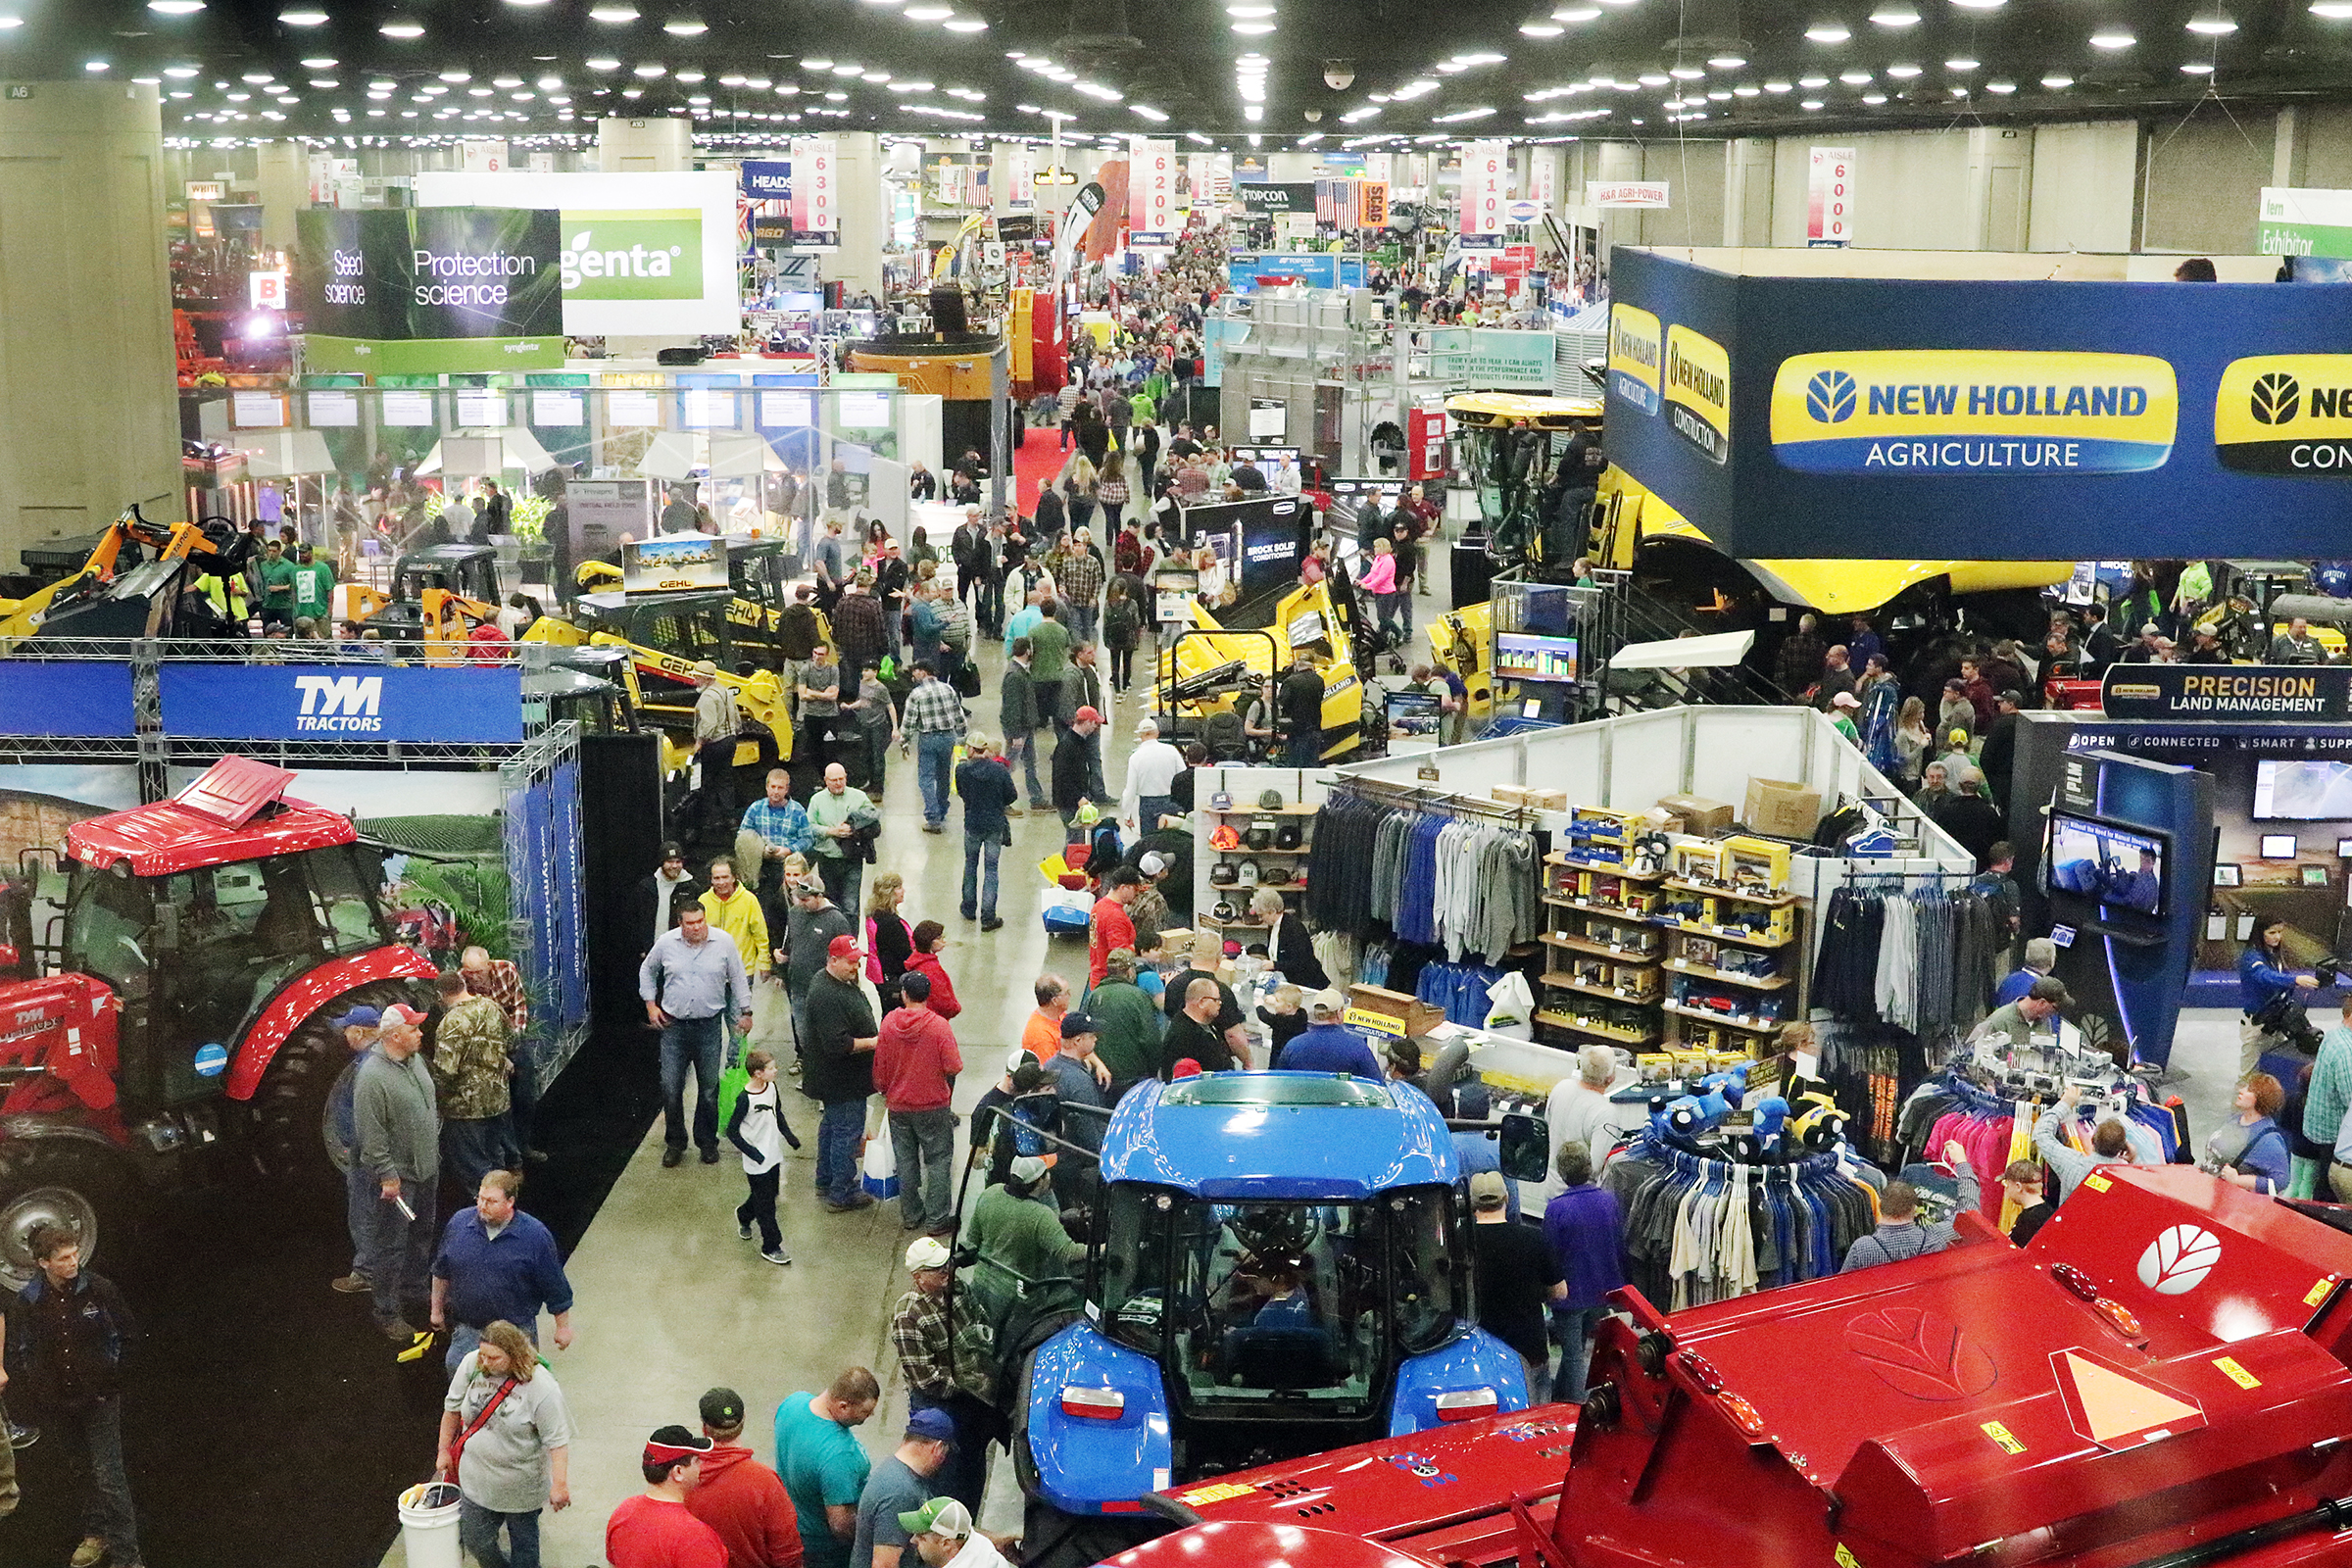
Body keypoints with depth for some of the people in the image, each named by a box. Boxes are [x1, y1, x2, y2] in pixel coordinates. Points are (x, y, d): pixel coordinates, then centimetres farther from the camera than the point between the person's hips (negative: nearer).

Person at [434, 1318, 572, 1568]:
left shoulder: (541, 1387, -24)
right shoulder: (472, 1365, -11)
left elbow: (558, 1440, -20)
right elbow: (452, 1408, 5)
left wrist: (560, 1484, -21)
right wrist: (444, 1451, 12)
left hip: (521, 1487, -4)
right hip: (477, 1479, 4)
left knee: (523, 1540, 15)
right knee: (475, 1540, 15)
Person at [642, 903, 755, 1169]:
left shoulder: (723, 944, -4)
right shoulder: (667, 943, -3)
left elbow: (738, 979, 7)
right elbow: (647, 971, 14)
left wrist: (745, 1012, 7)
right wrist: (650, 1005, 8)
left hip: (709, 1026, 0)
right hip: (673, 1026, 0)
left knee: (709, 1088, 8)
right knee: (670, 1087, -1)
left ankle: (707, 1142, 23)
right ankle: (675, 1143, 16)